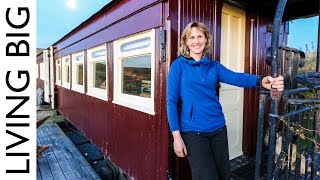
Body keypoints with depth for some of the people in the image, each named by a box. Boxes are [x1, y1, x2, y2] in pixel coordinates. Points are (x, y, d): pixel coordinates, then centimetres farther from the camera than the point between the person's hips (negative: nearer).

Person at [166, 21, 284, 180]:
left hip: (218, 128, 5)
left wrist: (261, 81, -31)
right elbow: (171, 101, -7)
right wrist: (176, 136, -12)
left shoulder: (214, 66, 8)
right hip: (193, 131, -4)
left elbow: (236, 77, -10)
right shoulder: (178, 65, -3)